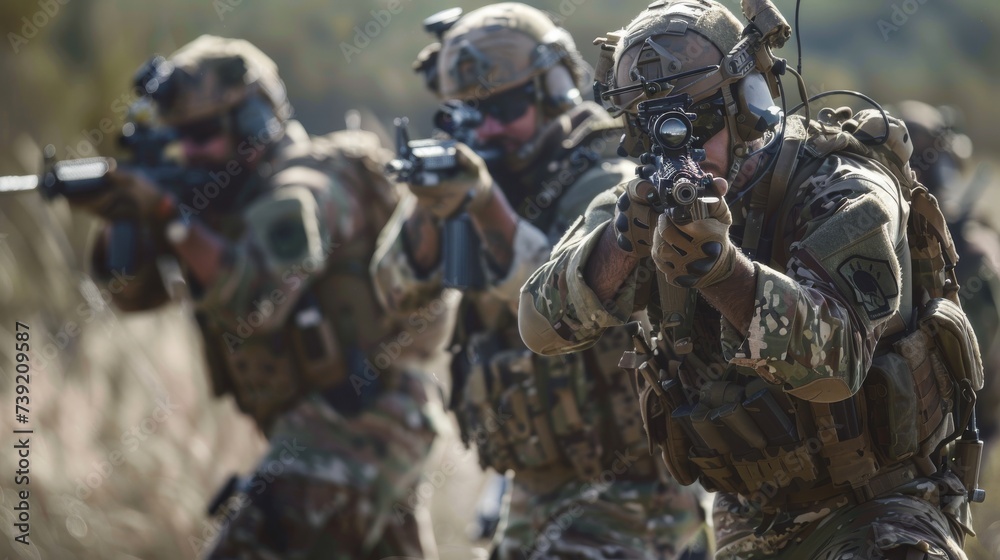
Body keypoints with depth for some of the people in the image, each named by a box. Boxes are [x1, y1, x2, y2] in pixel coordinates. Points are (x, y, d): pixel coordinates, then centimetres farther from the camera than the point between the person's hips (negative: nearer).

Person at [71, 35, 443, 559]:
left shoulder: (299, 191, -14)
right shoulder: (224, 194, 13)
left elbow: (256, 299, -30)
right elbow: (131, 289, 9)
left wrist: (170, 216, -28)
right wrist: (124, 219, -11)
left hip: (351, 425, -10)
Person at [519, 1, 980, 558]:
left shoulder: (843, 193, -17)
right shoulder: (659, 199, -3)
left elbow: (835, 363, -32)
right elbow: (543, 325, -16)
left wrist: (723, 268, -46)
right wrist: (624, 241, -34)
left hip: (874, 508, -5)